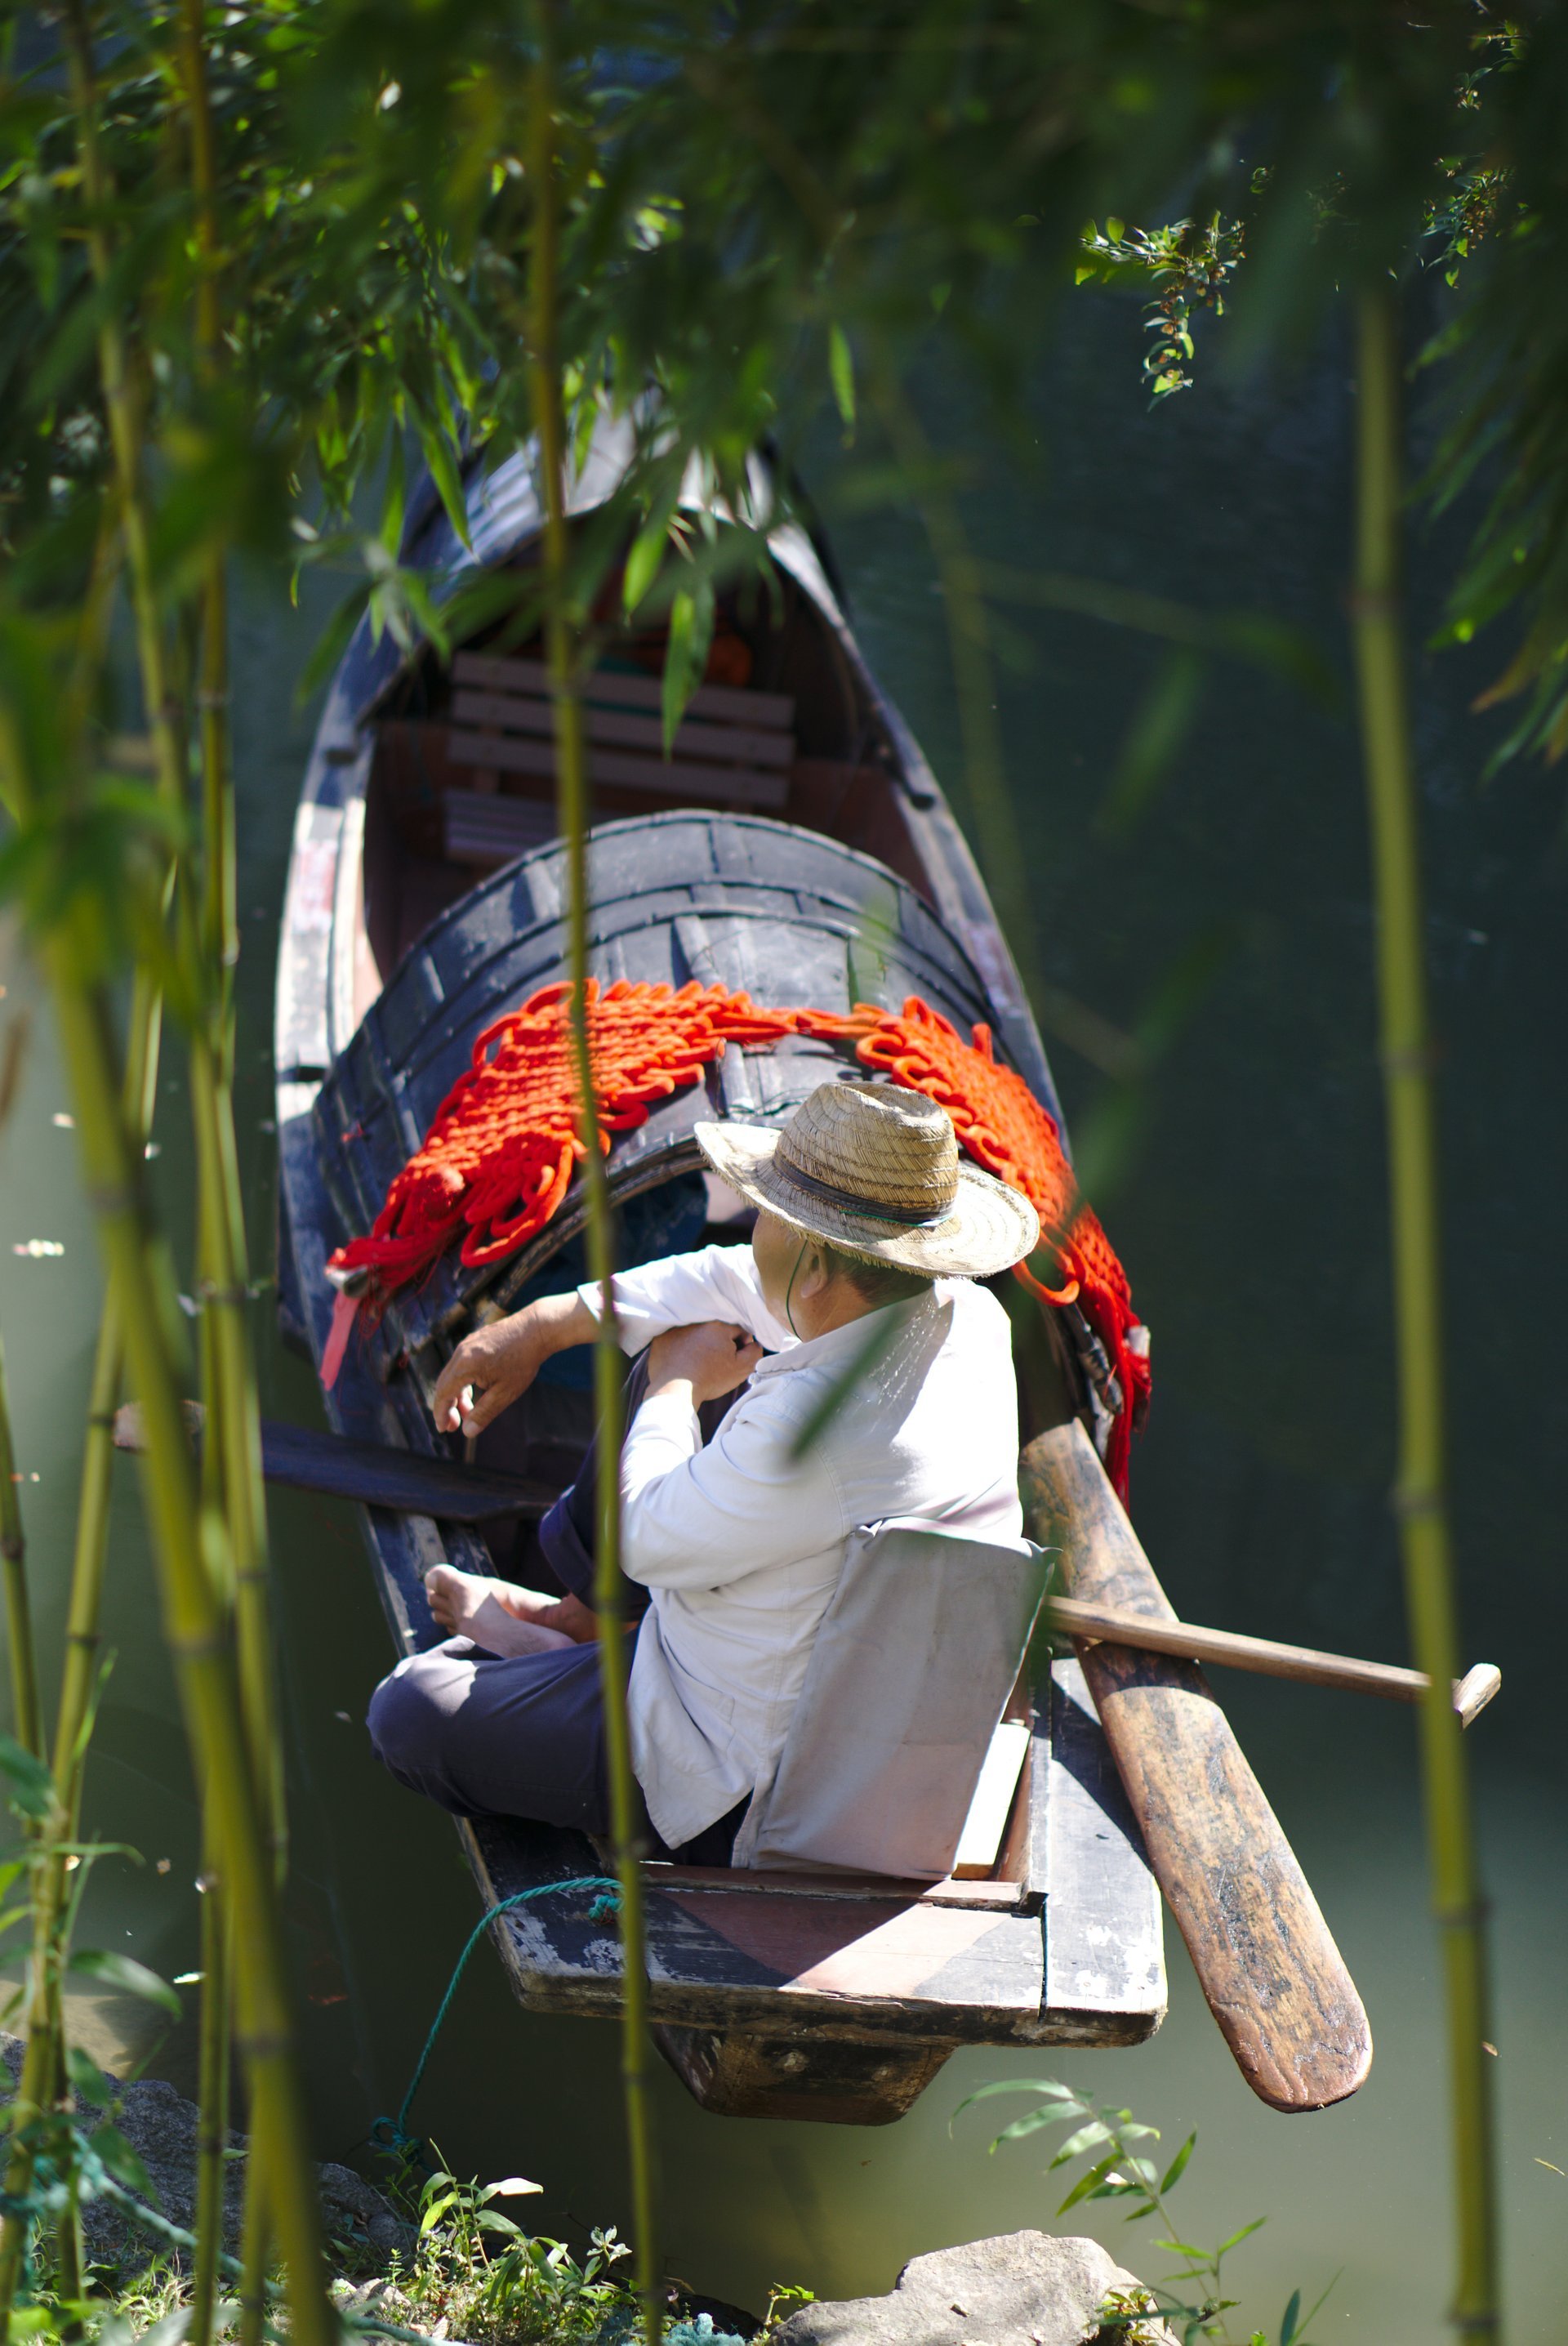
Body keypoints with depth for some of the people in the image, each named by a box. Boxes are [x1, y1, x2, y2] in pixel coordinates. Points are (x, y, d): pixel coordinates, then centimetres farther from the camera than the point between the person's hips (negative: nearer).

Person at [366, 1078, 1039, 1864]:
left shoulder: (820, 1429, -39)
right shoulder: (966, 1315, -12)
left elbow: (653, 1541, -22)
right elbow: (735, 1283, 4)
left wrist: (677, 1384, -5)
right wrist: (545, 1323, 9)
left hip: (759, 1789, -9)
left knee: (410, 1713, 0)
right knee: (681, 1336, 17)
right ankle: (578, 1618, 33)